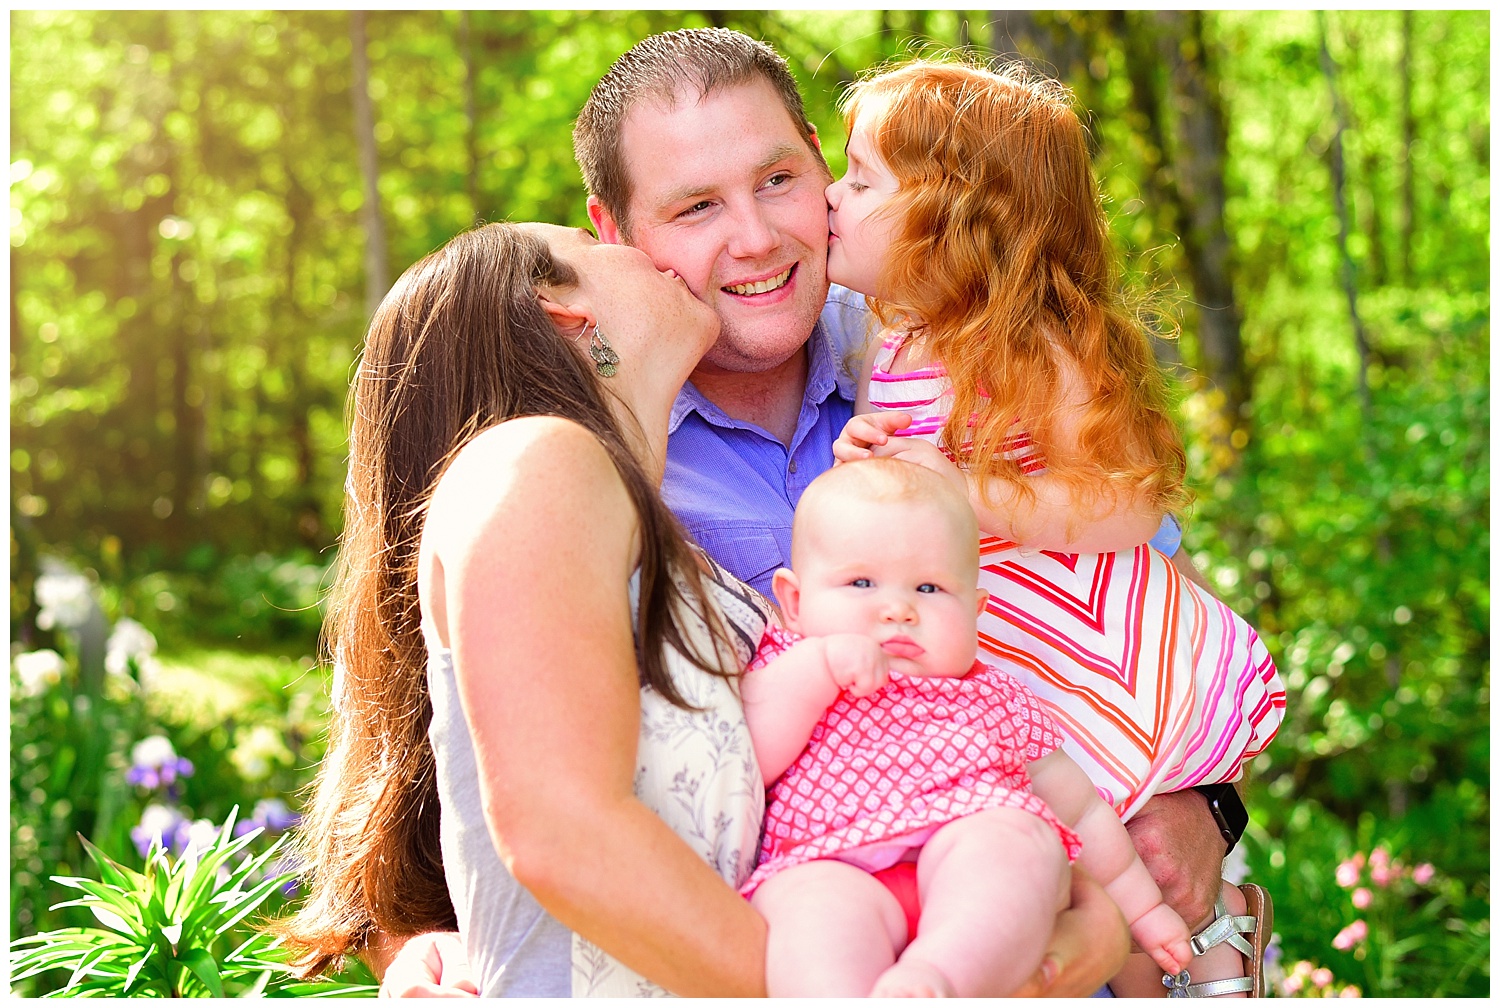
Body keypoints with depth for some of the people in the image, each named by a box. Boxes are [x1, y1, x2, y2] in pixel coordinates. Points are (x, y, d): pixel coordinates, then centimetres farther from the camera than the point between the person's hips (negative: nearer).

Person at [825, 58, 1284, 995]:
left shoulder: (1027, 348, -17)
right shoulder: (895, 347, 8)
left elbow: (1131, 504, -20)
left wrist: (969, 491, -25)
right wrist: (862, 475, -5)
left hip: (1119, 677, -8)